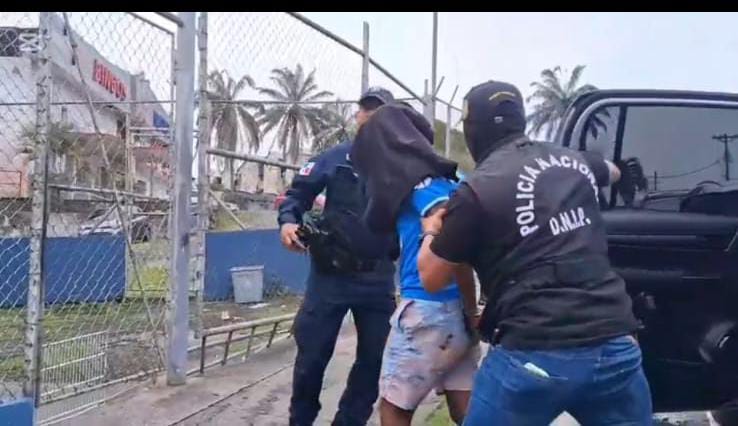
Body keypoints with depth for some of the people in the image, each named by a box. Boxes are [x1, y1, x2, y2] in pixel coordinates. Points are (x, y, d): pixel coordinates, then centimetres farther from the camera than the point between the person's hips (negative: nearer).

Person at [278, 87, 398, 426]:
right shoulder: (336, 157, 2)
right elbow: (298, 192, 1)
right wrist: (288, 220, -17)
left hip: (378, 279, 2)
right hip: (331, 274, -2)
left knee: (374, 357, 12)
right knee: (312, 354, 3)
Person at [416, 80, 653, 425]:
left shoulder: (477, 189, -6)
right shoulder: (574, 162, 11)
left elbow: (432, 279, 5)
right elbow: (613, 171, 38)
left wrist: (431, 233, 25)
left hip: (534, 356, -5)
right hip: (616, 346, 5)